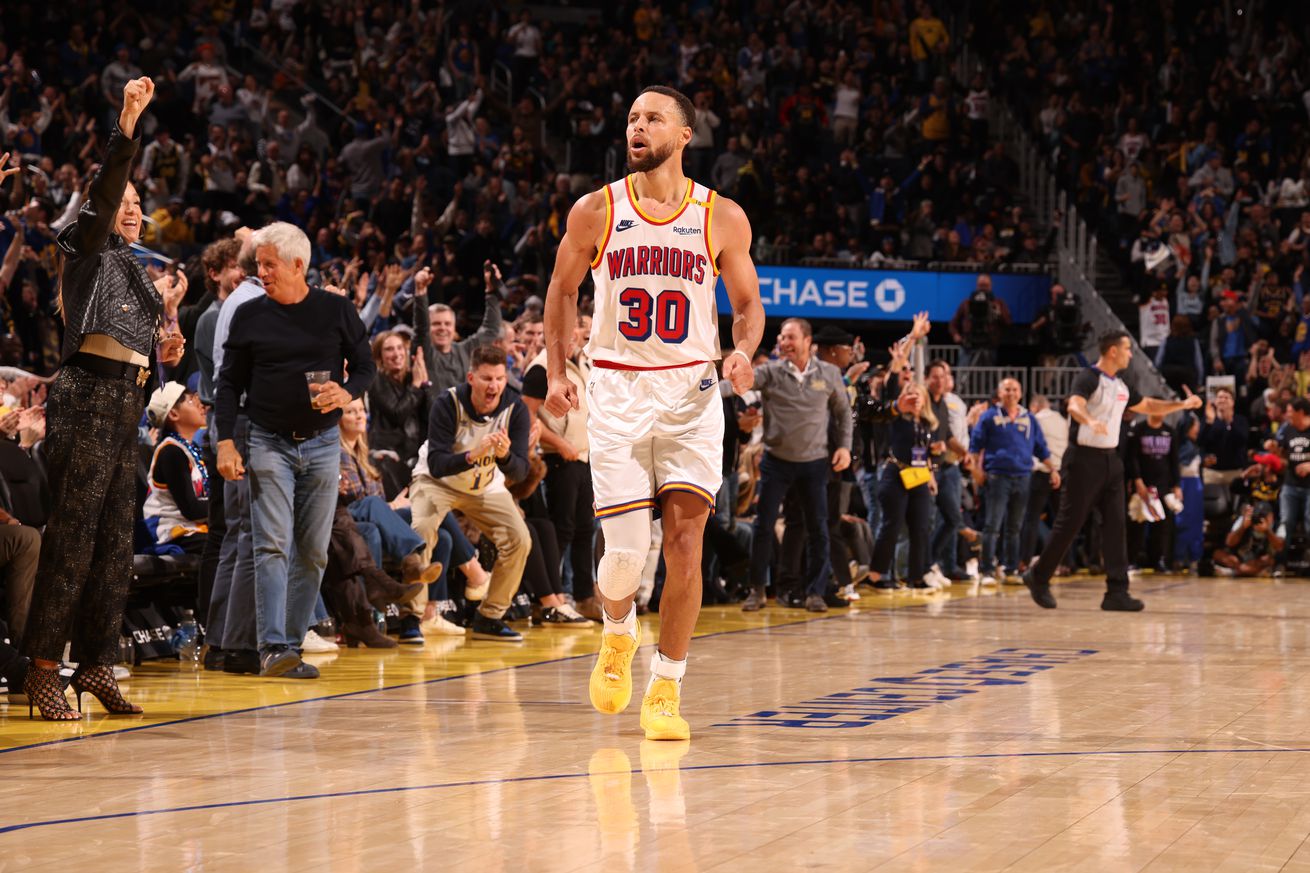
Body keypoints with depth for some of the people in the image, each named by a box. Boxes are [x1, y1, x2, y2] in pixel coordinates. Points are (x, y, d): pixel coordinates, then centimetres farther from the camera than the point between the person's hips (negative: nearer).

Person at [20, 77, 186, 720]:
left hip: (124, 400, 8)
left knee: (115, 540, 7)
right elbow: (105, 189, -14)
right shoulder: (89, 248, 5)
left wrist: (158, 352, 9)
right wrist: (127, 124, -23)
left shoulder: (131, 271, 26)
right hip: (87, 395, -8)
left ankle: (96, 664, 12)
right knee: (73, 534, -11)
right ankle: (42, 668, -10)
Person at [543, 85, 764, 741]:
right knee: (625, 550, -5)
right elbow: (563, 291, 14)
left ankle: (664, 691, 1)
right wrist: (556, 374, 4)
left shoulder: (722, 218, 1)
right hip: (617, 391, 0)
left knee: (685, 540, -9)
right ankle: (618, 633, 30)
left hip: (691, 391, 0)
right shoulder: (595, 212, 2)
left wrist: (743, 351, -10)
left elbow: (747, 302, 10)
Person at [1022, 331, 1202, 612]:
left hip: (1111, 459, 8)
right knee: (1070, 523, -4)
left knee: (1115, 525, 1)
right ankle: (1038, 577, 12)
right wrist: (1090, 421, -51)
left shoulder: (1120, 386, 14)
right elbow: (1074, 405, -31)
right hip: (1085, 459, -8)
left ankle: (1117, 592, 0)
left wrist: (1183, 404, 19)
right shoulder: (1089, 378, -12)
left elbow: (1148, 406, 28)